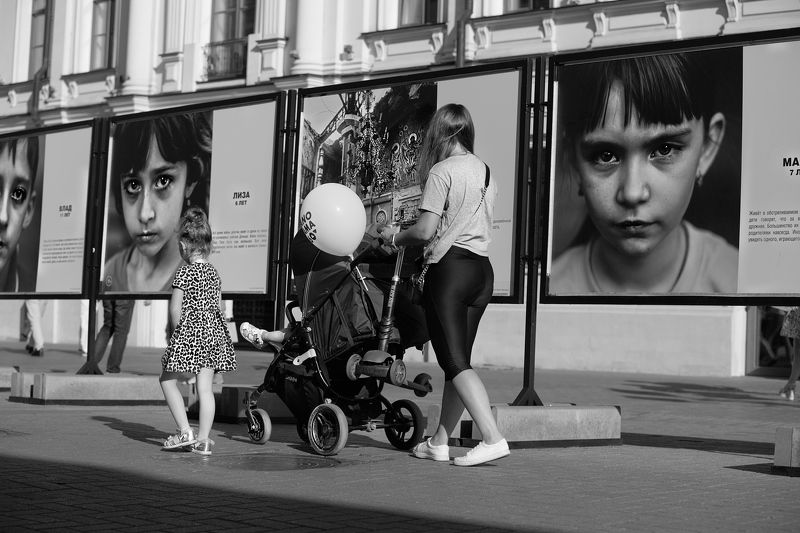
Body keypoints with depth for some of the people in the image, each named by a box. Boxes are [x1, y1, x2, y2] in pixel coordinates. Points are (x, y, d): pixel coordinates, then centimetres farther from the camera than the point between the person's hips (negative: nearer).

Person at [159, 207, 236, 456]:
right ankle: (203, 440, 3)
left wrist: (179, 331, 3)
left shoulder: (185, 272, -9)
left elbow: (175, 308, -11)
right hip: (214, 332, 6)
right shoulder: (213, 271, 11)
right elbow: (219, 305, 13)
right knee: (205, 387, 5)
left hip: (189, 332, -6)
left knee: (168, 380, 8)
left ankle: (185, 431, 1)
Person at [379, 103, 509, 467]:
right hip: (483, 269, 8)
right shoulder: (486, 172, 13)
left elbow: (425, 231, -14)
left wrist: (395, 236, 5)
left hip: (449, 268, -7)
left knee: (455, 362, -7)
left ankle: (493, 438, -18)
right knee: (459, 359, 11)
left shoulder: (442, 171, -8)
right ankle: (439, 442, 19)